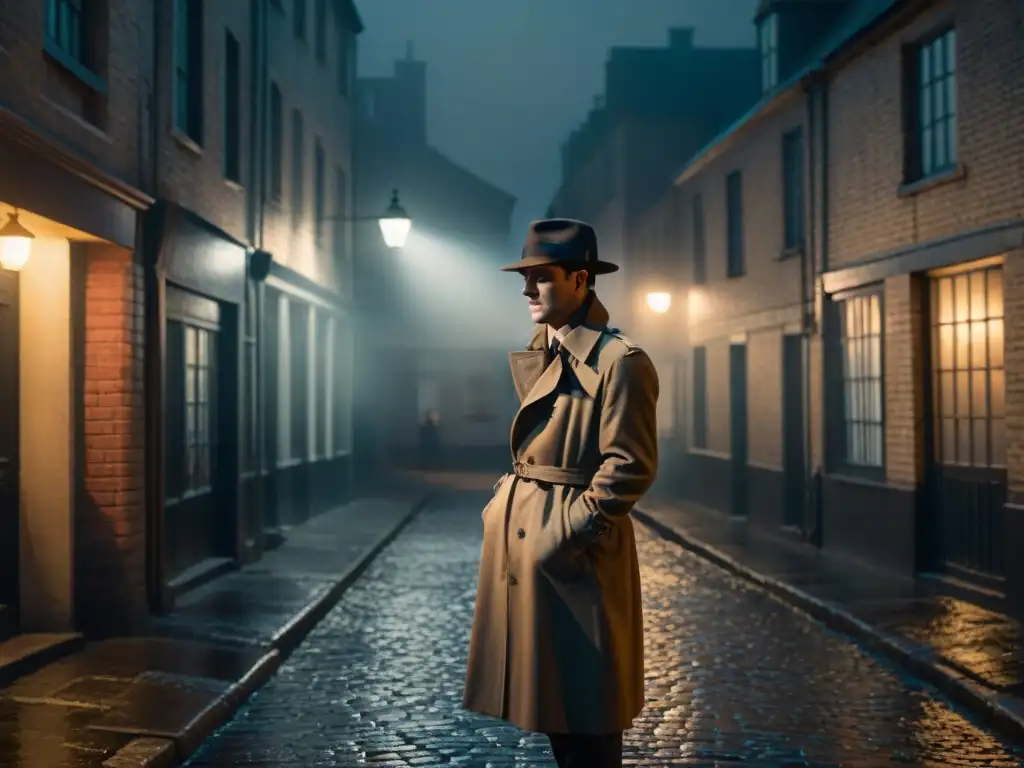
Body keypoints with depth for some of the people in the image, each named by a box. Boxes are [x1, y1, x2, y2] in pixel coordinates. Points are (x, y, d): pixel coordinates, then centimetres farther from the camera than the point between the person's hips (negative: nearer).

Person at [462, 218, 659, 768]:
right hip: (522, 540, 9)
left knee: (584, 709, 1)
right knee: (551, 698, 17)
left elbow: (630, 468, -17)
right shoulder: (539, 356, 13)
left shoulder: (620, 362, -14)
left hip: (576, 555, -9)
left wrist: (569, 533, -16)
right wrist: (507, 511, 10)